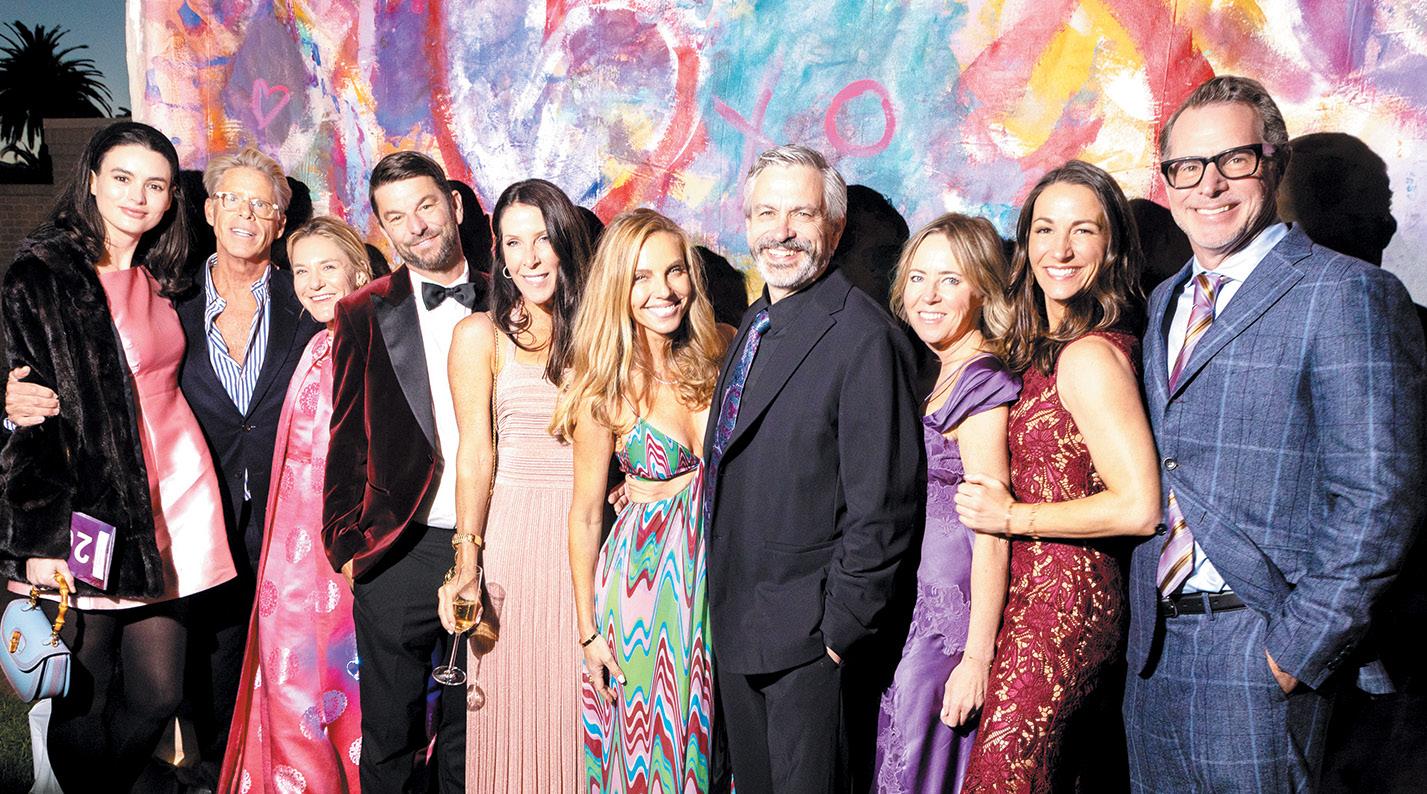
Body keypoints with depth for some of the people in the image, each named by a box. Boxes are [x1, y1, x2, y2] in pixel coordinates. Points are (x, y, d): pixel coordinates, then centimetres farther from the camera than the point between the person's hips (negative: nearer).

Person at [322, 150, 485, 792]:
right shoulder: (364, 315, 1)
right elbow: (347, 440, 4)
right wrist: (344, 543, 0)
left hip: (488, 549, 1)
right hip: (397, 551, -1)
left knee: (469, 732, 15)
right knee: (389, 737, 11)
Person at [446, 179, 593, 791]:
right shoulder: (482, 334, 1)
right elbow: (475, 455, -3)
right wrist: (467, 563, -10)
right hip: (514, 532, -2)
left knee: (582, 704, 9)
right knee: (514, 702, 5)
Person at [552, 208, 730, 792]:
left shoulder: (720, 354, -6)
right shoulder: (604, 391, -13)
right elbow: (585, 516, -5)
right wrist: (587, 629, -1)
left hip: (721, 573, 3)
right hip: (644, 582, -3)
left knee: (715, 732, 16)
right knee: (649, 738, 10)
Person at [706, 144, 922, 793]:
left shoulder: (865, 337, -18)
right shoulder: (753, 324, 10)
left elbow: (882, 506, -20)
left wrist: (842, 630, -17)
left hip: (809, 639, -8)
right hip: (735, 623, 8)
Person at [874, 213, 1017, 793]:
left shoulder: (980, 384, -15)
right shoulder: (940, 376, 12)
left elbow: (992, 538, -18)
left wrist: (976, 659, -20)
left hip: (943, 628, -8)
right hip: (910, 611, 9)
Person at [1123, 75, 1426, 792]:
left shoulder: (1344, 294, -10)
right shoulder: (1163, 303, 13)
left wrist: (1299, 649, -17)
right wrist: (1138, 620, 8)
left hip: (1258, 651, -6)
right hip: (1152, 648, 7)